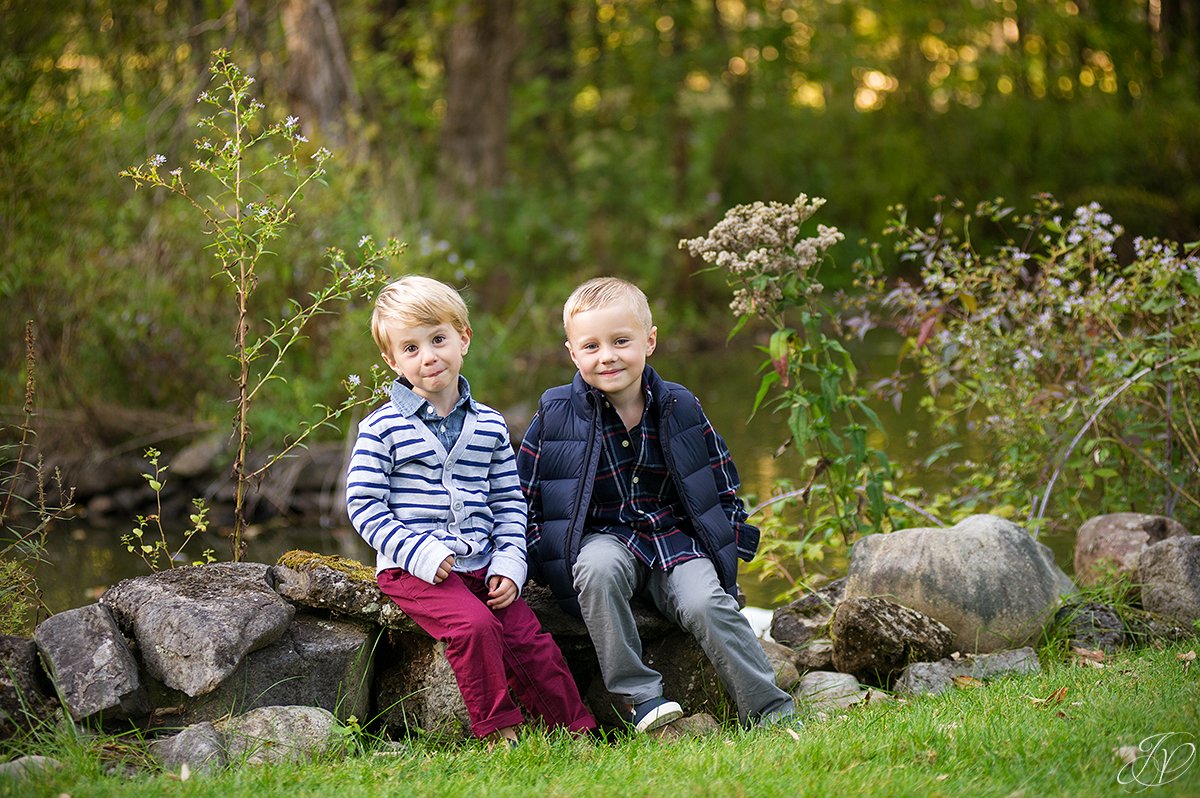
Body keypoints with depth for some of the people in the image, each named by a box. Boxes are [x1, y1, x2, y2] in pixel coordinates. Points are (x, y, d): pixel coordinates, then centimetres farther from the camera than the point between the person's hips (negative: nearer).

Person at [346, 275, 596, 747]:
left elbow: (509, 503, 15)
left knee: (530, 641, -7)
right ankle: (497, 729, -13)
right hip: (413, 570, -4)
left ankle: (577, 729, 10)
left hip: (480, 566, 4)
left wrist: (509, 564, 0)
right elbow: (363, 506, -6)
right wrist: (418, 552, -16)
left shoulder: (489, 426, 10)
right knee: (474, 624, -27)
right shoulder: (382, 429, -4)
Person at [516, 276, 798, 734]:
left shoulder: (679, 406, 5)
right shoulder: (556, 414, -2)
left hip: (675, 537, 1)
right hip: (603, 536, -1)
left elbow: (721, 481, 17)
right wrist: (542, 556, -6)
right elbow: (524, 492, 5)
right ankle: (638, 695, -29)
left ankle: (772, 714, -17)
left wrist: (732, 541, 9)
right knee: (598, 570, -37)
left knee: (707, 605, -26)